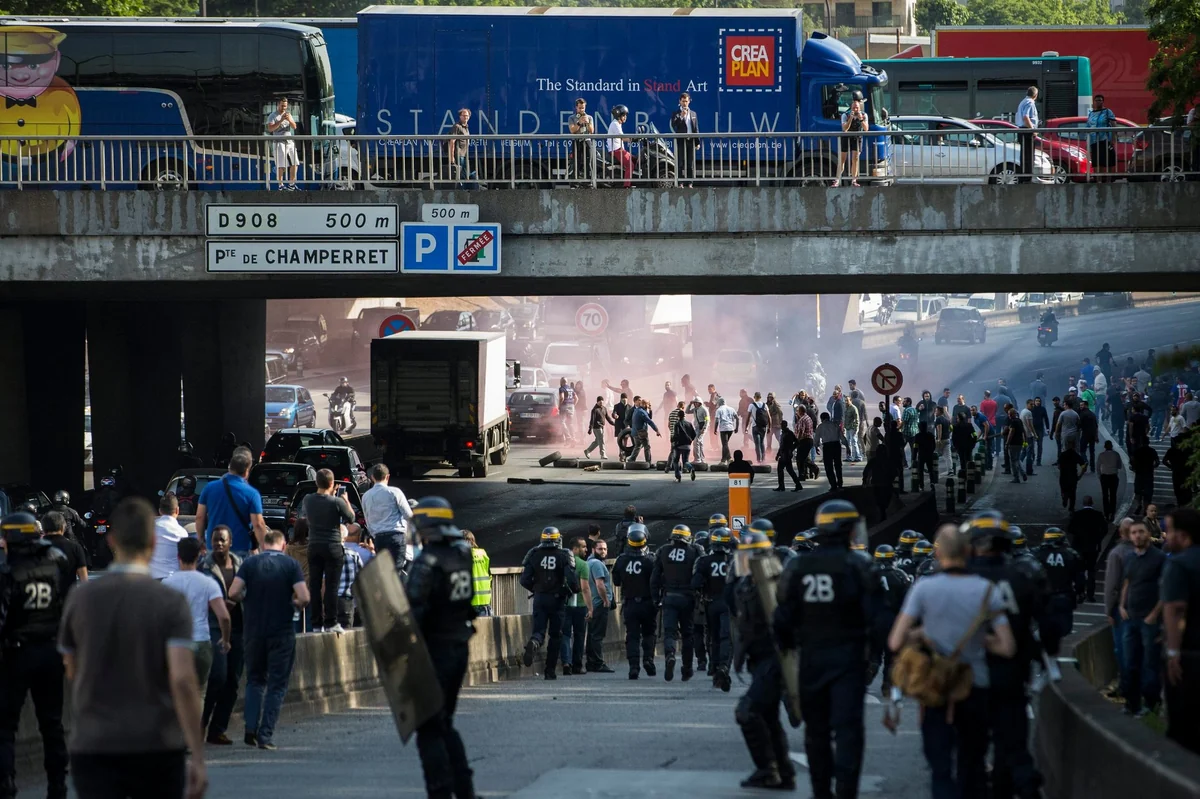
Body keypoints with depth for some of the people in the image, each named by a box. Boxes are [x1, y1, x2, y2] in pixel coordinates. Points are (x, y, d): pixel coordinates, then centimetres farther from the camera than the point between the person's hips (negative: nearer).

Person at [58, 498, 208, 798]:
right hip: (158, 748, -1)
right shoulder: (171, 603, -7)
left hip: (94, 748, 1)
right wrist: (198, 757, -14)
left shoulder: (81, 599, 1)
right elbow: (182, 680, -16)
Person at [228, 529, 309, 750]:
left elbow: (233, 593, -9)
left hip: (254, 630, 2)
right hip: (282, 632, -2)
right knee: (277, 685, 5)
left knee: (255, 680, 17)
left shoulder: (250, 563, 0)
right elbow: (304, 598, -13)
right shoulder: (291, 565, -4)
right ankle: (266, 735, -2)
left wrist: (249, 600, 11)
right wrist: (294, 603, 9)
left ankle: (251, 729, 4)